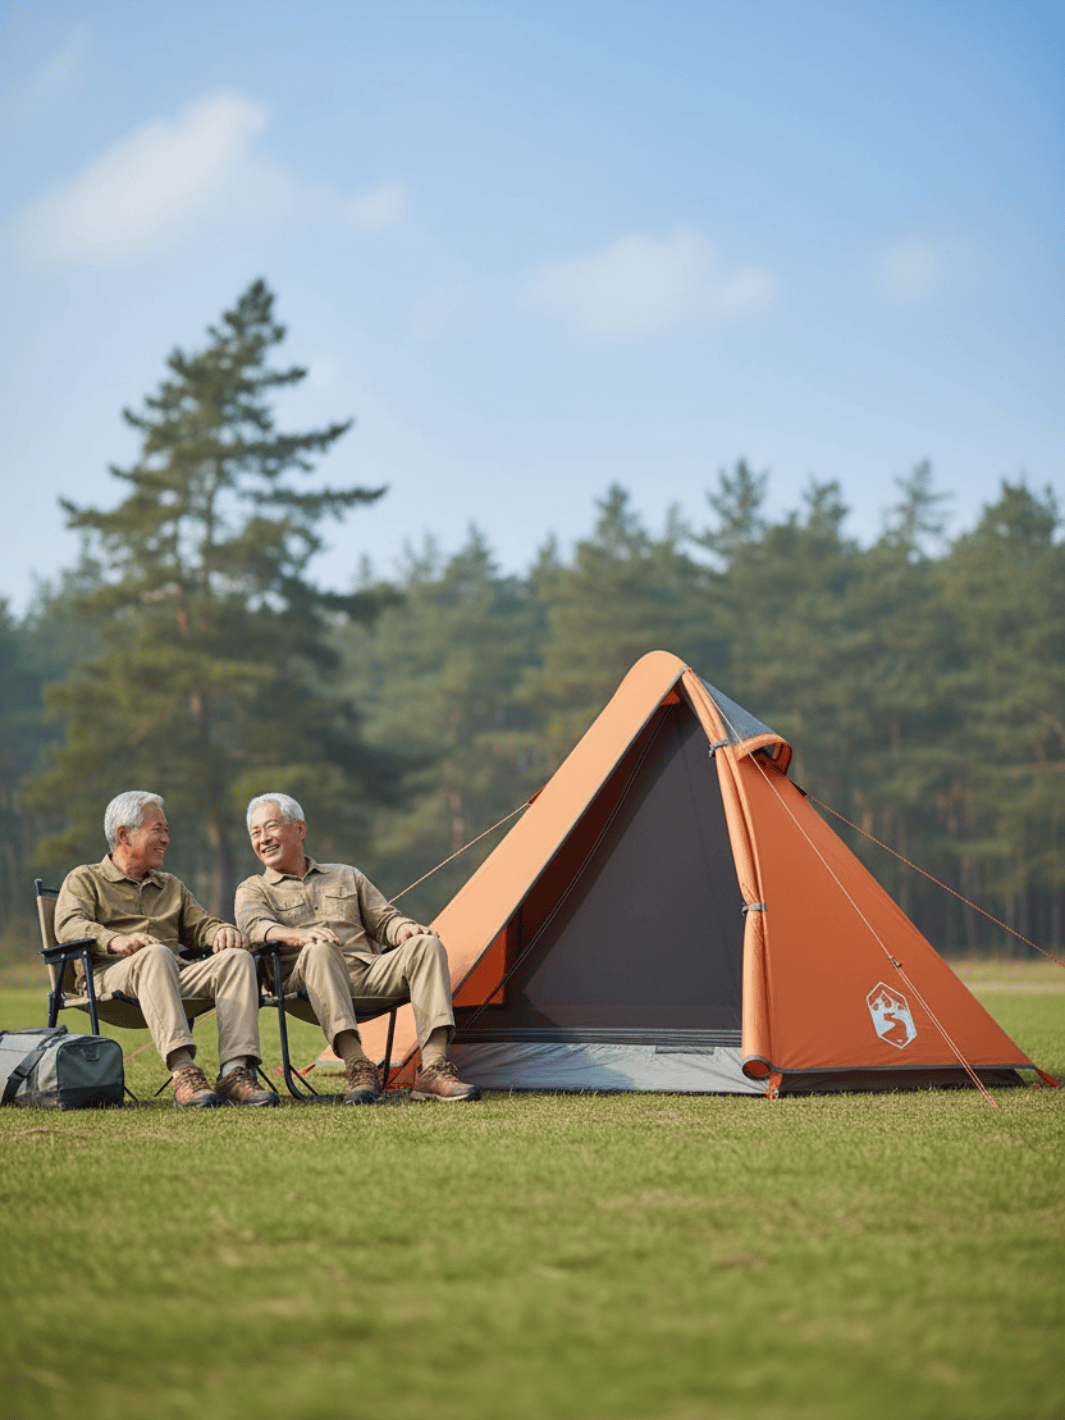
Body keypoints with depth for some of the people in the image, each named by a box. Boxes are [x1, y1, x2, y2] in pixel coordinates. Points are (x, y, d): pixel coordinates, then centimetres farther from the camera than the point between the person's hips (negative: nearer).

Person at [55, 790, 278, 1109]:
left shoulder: (171, 886, 35)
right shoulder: (83, 880, 17)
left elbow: (199, 924, 24)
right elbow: (69, 925, -3)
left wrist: (222, 931, -3)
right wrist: (115, 940, -25)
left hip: (174, 977, 5)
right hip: (111, 974, -5)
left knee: (238, 958, -23)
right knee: (156, 954, -40)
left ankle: (234, 1071, -40)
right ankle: (183, 1072, -54)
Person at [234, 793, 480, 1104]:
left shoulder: (346, 877, 28)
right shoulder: (252, 890, 17)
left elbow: (385, 920, 22)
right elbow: (255, 926, -6)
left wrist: (406, 930, -4)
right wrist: (300, 935, -29)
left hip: (369, 975, 3)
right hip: (309, 985, -3)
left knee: (426, 945, -23)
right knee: (320, 951, -37)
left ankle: (432, 1070, -35)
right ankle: (358, 1068, -47)